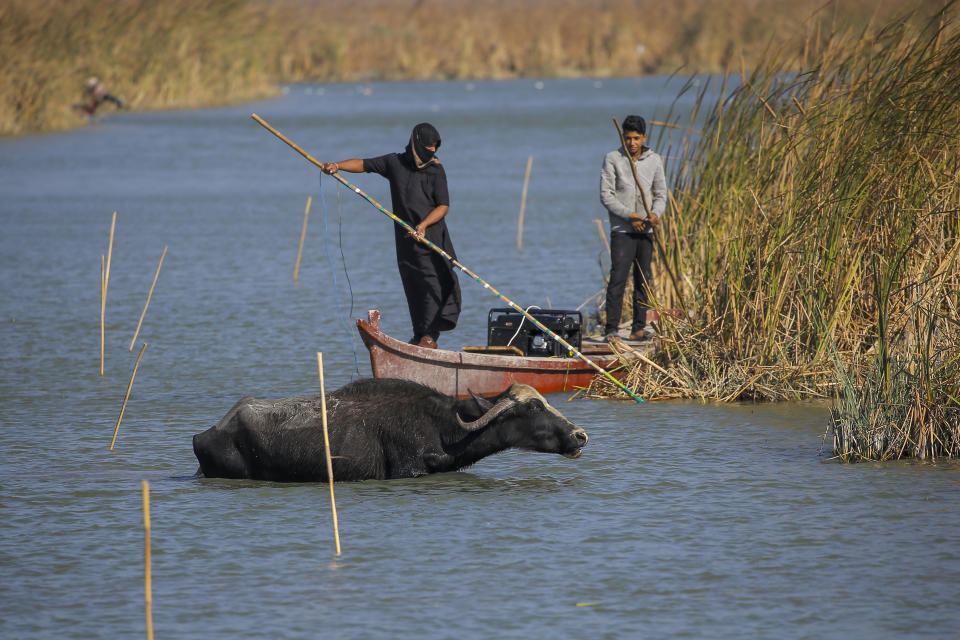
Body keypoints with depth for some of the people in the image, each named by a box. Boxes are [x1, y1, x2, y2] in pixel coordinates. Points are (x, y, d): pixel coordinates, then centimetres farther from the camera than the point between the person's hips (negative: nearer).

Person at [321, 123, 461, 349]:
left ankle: (430, 335, -12)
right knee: (412, 286, 5)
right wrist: (337, 165, -7)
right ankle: (420, 335, 13)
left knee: (433, 283, -12)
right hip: (405, 237, 4)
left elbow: (443, 206, -7)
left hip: (432, 235, -4)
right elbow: (364, 164, 9)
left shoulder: (435, 170, -3)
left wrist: (423, 225, -22)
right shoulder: (395, 163, 6)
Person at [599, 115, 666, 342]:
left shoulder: (654, 160, 8)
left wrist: (656, 214, -10)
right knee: (618, 279, -11)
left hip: (645, 230, 4)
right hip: (621, 229, -4)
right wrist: (629, 216, -16)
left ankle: (639, 327, 16)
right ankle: (611, 329, -12)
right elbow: (606, 195, -7)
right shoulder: (613, 159, -3)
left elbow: (660, 193, 12)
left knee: (644, 280, 8)